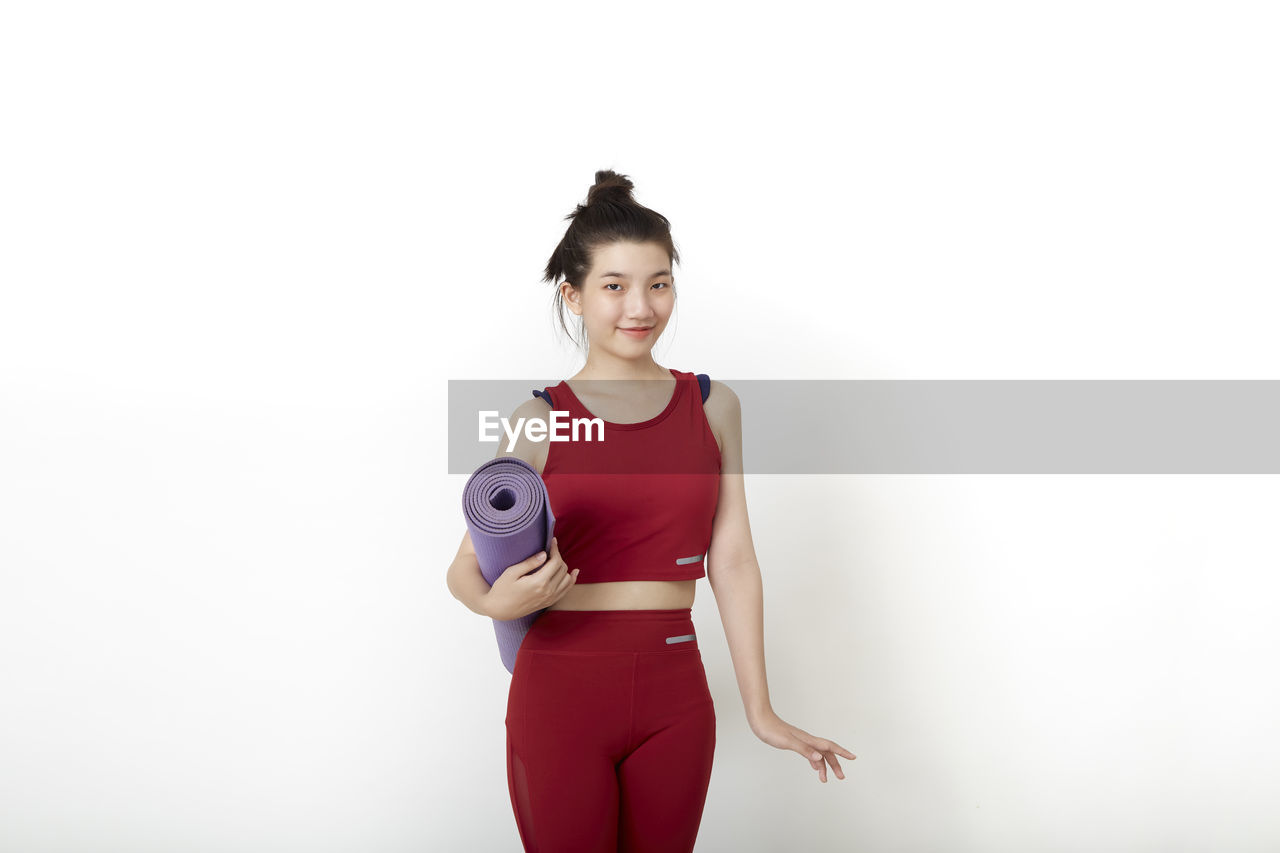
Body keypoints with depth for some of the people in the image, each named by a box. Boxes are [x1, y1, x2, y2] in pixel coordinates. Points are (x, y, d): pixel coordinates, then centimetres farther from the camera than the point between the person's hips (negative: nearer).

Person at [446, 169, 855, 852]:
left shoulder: (713, 408, 5)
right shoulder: (539, 421, -3)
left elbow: (732, 559, 4)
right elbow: (466, 566, 0)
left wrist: (759, 709, 4)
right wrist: (499, 601, -23)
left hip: (675, 698, 2)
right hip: (560, 693, -2)